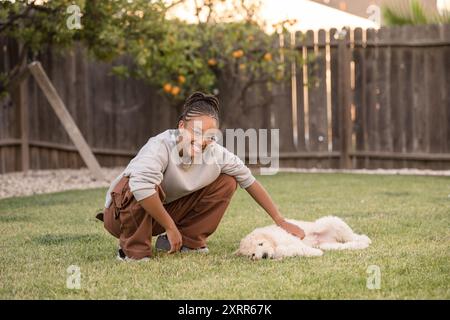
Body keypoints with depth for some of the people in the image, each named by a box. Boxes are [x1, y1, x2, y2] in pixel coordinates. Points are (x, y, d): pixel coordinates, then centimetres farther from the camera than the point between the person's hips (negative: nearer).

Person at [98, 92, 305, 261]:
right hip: (122, 212, -6)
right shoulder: (162, 145, -33)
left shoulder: (216, 153, -16)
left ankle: (187, 240, 4)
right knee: (143, 187, -39)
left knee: (227, 182, -4)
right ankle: (133, 248, -16)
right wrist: (170, 227, -38)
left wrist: (280, 221, -2)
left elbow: (249, 181, -3)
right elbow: (140, 186, -49)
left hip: (167, 210, 6)